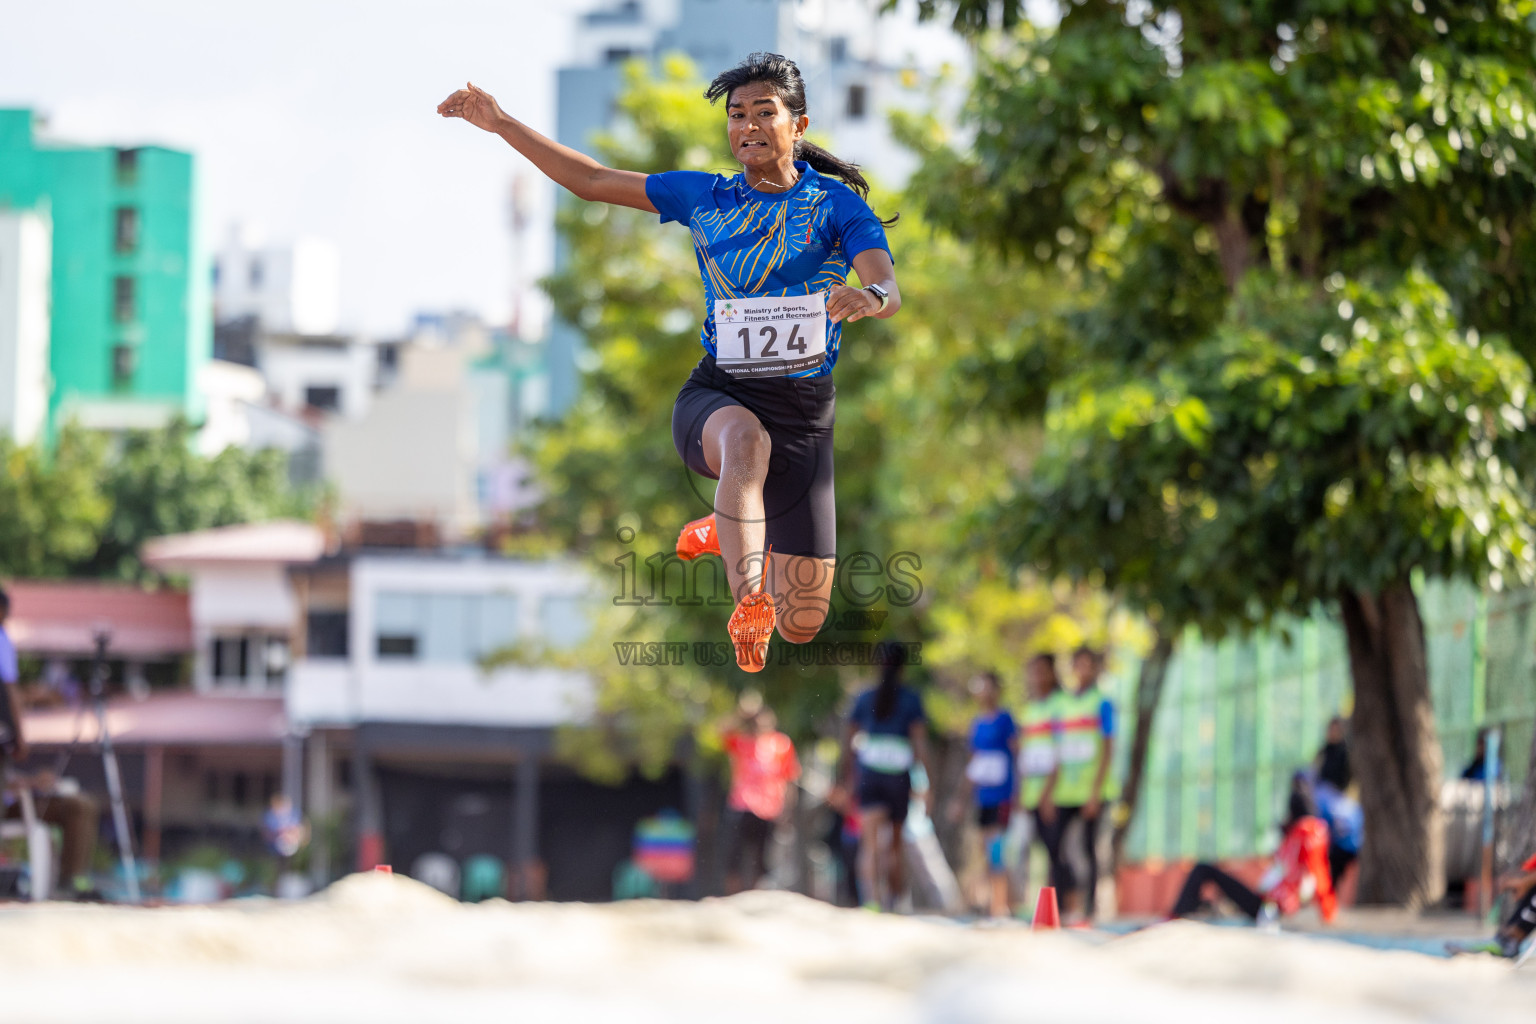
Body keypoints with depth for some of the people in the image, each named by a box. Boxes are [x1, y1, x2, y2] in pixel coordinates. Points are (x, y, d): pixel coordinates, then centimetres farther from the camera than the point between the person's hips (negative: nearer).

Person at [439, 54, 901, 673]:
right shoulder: (704, 198, 8)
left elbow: (889, 289, -16)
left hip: (803, 413, 0)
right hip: (715, 398, 0)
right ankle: (749, 603, -53)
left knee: (800, 626, 2)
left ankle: (732, 532, 36)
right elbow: (591, 180, 12)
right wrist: (500, 123, 7)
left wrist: (869, 297, -40)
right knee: (746, 439, -42)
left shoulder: (837, 204, 0)